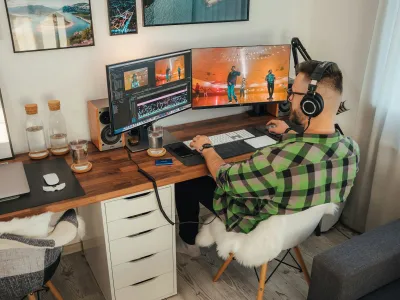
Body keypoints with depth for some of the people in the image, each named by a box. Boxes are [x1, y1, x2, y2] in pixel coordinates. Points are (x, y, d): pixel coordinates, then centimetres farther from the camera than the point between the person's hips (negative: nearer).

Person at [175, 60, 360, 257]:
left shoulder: (281, 159, -42)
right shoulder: (352, 148, -19)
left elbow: (225, 179, -24)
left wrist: (206, 149, -5)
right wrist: (290, 133, 23)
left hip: (262, 232, -6)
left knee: (188, 180, 9)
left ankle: (188, 242, 34)